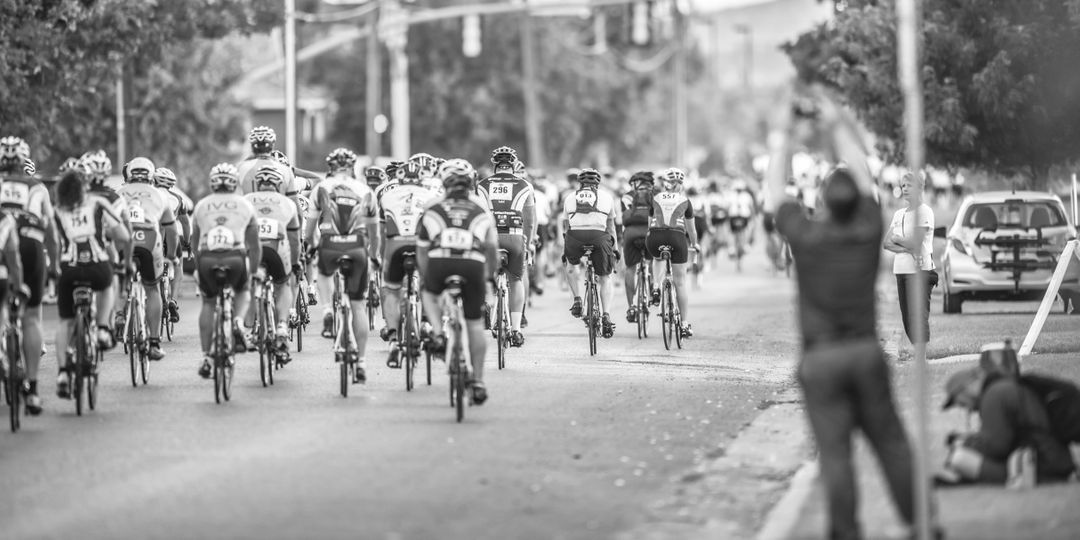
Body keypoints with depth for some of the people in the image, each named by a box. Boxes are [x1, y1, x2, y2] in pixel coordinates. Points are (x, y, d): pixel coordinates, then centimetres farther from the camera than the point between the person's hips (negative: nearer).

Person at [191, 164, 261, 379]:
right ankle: (238, 322, -2)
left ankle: (206, 357, 14)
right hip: (236, 258, -1)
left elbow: (194, 242, 27)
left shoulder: (201, 205, 21)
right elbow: (254, 244, 23)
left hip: (207, 258, 1)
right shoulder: (245, 205, 19)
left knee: (208, 303, 21)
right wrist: (254, 270, 34)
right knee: (243, 292, 29)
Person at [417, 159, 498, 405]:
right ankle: (478, 381, 16)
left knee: (430, 294, 33)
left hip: (440, 262, 0)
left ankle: (438, 333, 8)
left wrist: (427, 279, 31)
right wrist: (490, 273, 29)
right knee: (475, 323, 14)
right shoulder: (481, 208, 22)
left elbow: (422, 250, 20)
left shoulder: (433, 209, 20)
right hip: (472, 264, 0)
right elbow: (492, 246, 16)